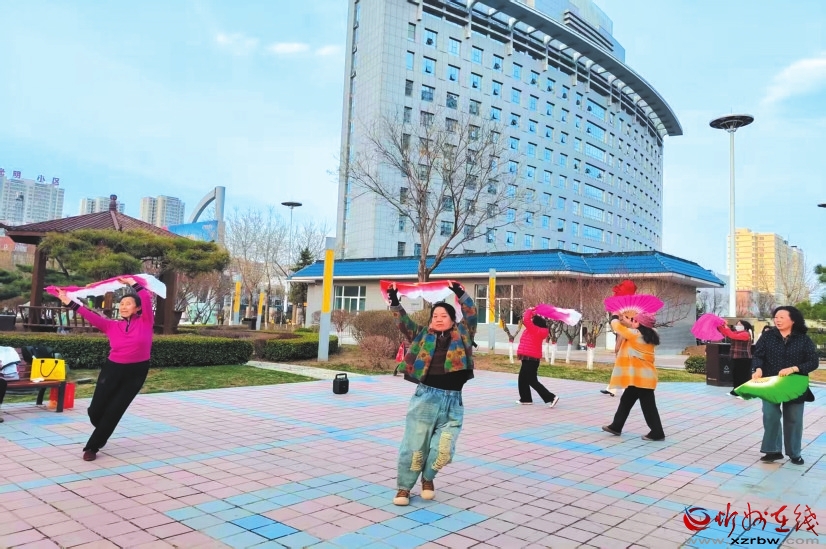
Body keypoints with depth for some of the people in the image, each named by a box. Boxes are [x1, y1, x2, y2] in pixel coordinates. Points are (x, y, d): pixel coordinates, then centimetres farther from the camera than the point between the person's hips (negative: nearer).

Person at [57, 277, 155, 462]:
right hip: (113, 369, 3)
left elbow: (147, 298, -13)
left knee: (114, 411, 2)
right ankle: (101, 435, 38)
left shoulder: (145, 322, -3)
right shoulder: (112, 326, 5)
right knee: (95, 410, 4)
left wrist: (132, 282, -2)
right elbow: (90, 316, 1)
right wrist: (69, 302, -4)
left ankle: (92, 447, 19)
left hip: (136, 372, -3)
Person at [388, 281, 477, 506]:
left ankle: (428, 478, 26)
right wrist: (395, 303, -2)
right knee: (414, 447, 3)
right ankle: (404, 487, 22)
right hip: (425, 398, 0)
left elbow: (471, 315, 3)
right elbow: (404, 323, 7)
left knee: (443, 450, -4)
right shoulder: (423, 336, 12)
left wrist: (461, 295, -4)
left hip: (452, 402, 0)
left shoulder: (461, 335, 11)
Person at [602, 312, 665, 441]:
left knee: (648, 406, -2)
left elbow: (617, 327, -9)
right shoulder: (648, 335, 6)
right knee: (626, 400, 16)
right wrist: (626, 320, 16)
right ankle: (616, 426, 23)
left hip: (641, 377, -10)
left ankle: (657, 433, 5)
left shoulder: (635, 335, -17)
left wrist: (615, 318, 11)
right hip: (640, 376, 10)